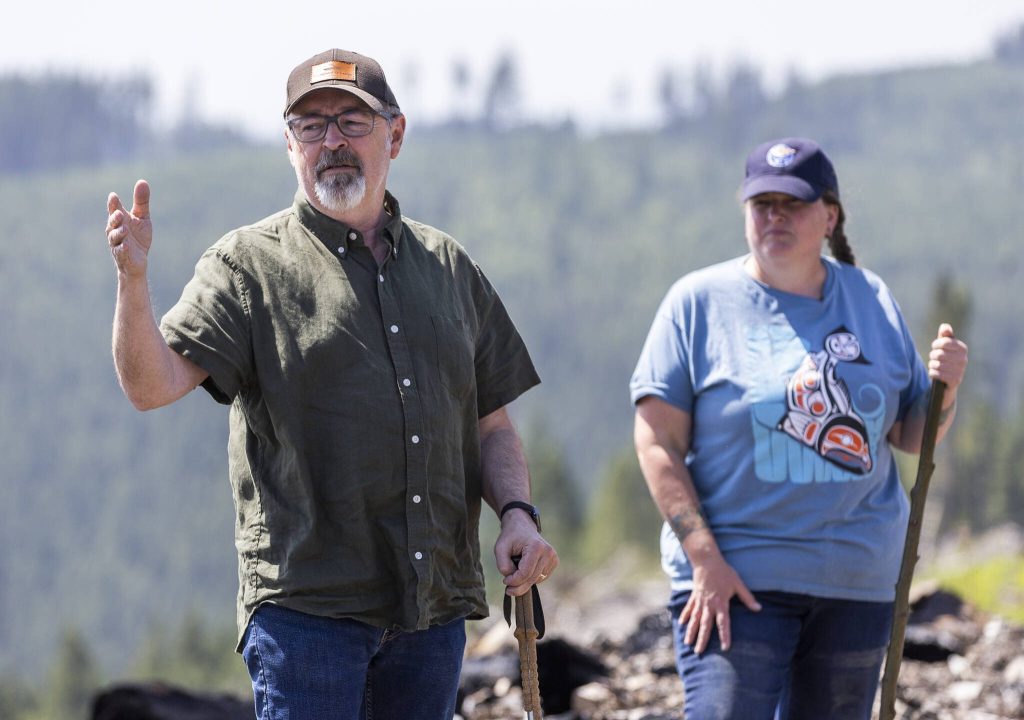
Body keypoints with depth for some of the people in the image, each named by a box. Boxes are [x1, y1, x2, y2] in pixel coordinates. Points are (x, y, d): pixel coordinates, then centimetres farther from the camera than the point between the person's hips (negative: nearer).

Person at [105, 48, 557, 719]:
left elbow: (491, 423, 19)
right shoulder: (248, 266, 1)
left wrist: (518, 513, 1)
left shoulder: (449, 267, 15)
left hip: (434, 608, 5)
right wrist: (133, 280, -28)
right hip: (308, 605, -5)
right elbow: (153, 384, -12)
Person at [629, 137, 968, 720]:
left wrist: (945, 387, -7)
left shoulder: (871, 300, 10)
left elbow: (910, 438, 15)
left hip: (857, 580, 4)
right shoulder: (699, 301, -2)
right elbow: (657, 442, -6)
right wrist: (704, 559, -15)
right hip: (735, 578, -4)